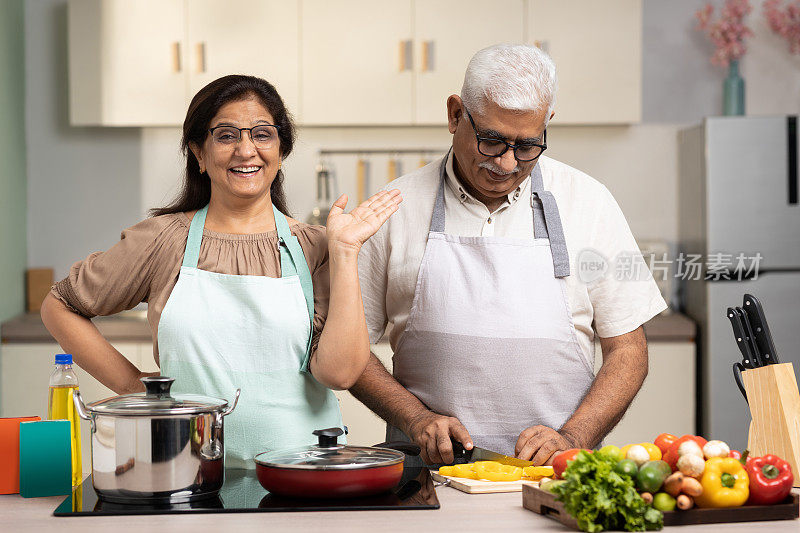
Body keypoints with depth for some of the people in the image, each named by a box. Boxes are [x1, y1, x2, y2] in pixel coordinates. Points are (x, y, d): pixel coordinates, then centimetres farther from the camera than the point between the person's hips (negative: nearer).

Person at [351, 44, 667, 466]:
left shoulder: (588, 202, 6)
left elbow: (628, 351, 7)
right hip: (431, 467, 0)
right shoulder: (395, 208, 4)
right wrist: (417, 419, -6)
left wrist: (572, 439, -8)